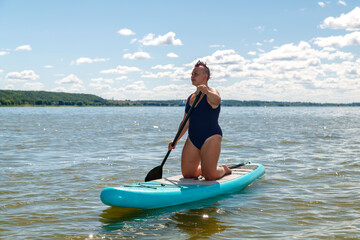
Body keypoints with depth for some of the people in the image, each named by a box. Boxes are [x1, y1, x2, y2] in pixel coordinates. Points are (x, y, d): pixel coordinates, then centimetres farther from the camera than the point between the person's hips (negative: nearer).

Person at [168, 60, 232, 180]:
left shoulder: (211, 92, -6)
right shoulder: (191, 98, 15)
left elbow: (217, 100, -32)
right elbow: (186, 122, 19)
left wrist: (206, 91, -53)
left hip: (211, 137, -7)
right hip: (193, 139, 7)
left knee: (209, 176, -10)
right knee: (187, 173, 3)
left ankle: (224, 169, 23)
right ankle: (203, 168, 33)